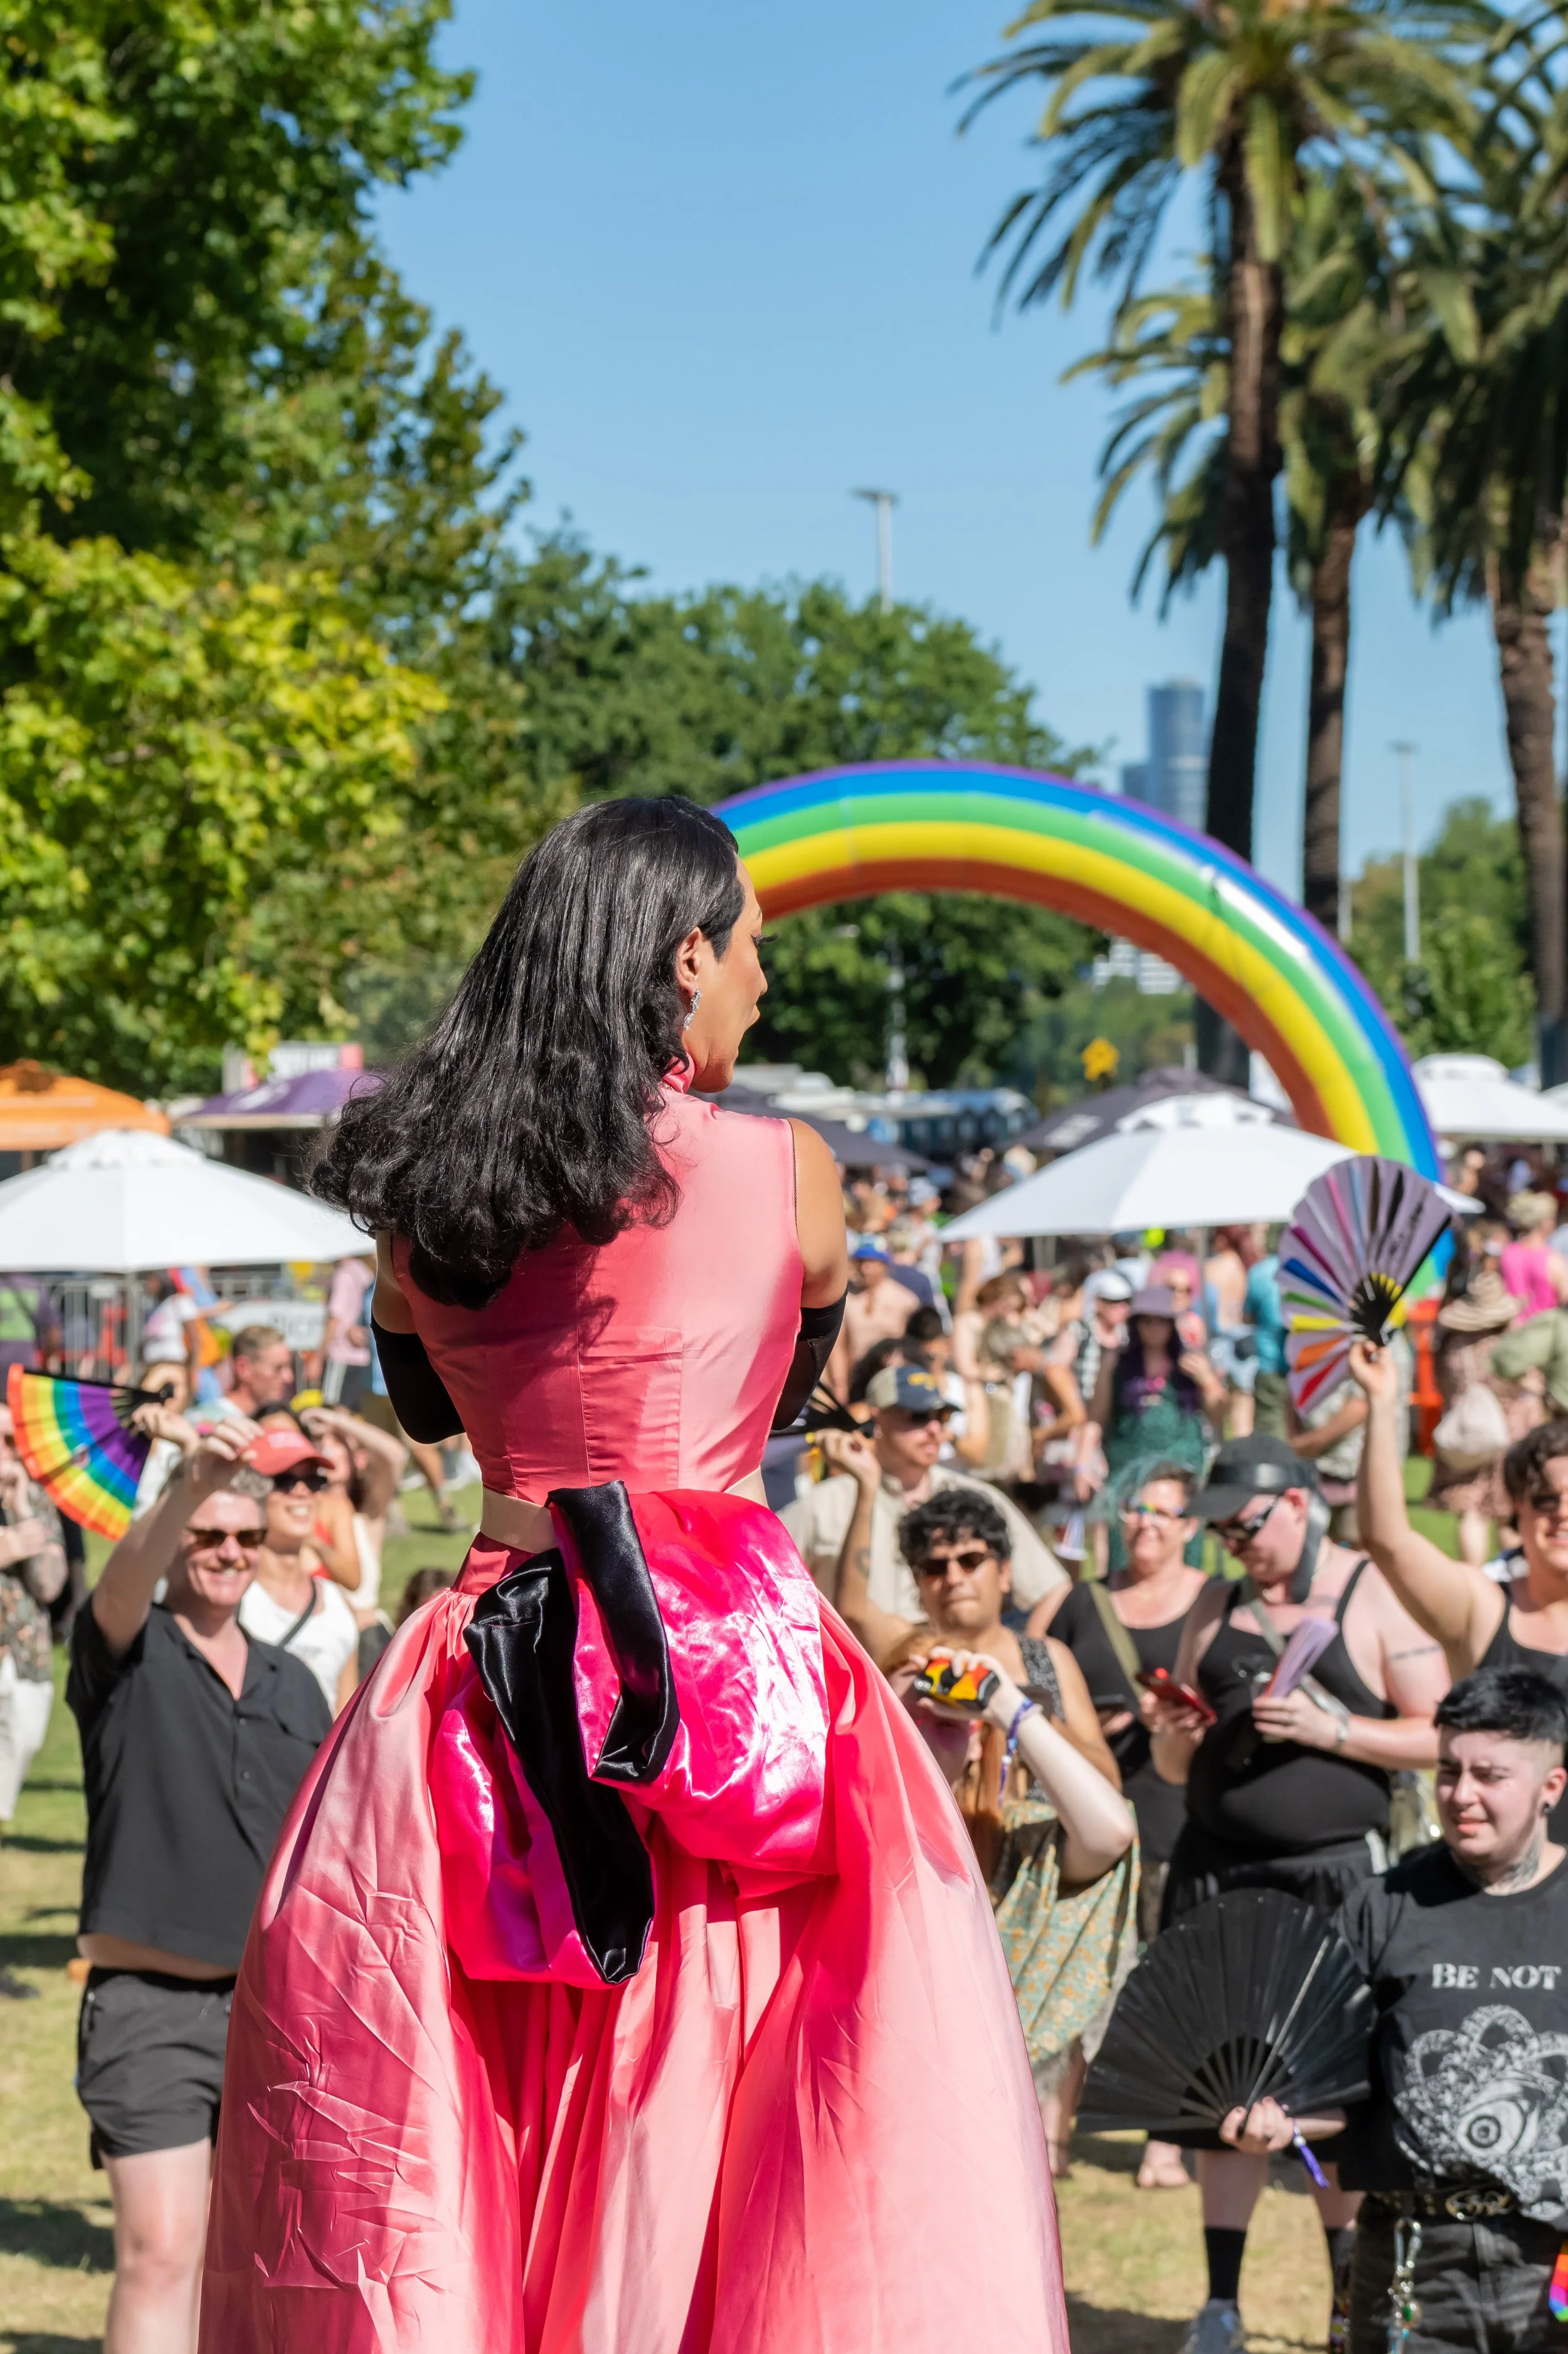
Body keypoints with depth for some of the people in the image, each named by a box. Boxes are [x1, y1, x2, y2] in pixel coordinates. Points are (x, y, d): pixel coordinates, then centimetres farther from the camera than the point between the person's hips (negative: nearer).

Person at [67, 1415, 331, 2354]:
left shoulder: (293, 1685, 13)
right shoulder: (126, 1655, -2)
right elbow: (123, 1579, -25)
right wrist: (191, 1481, -44)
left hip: (277, 2005, 5)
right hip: (149, 2004, -5)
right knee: (159, 2252, -11)